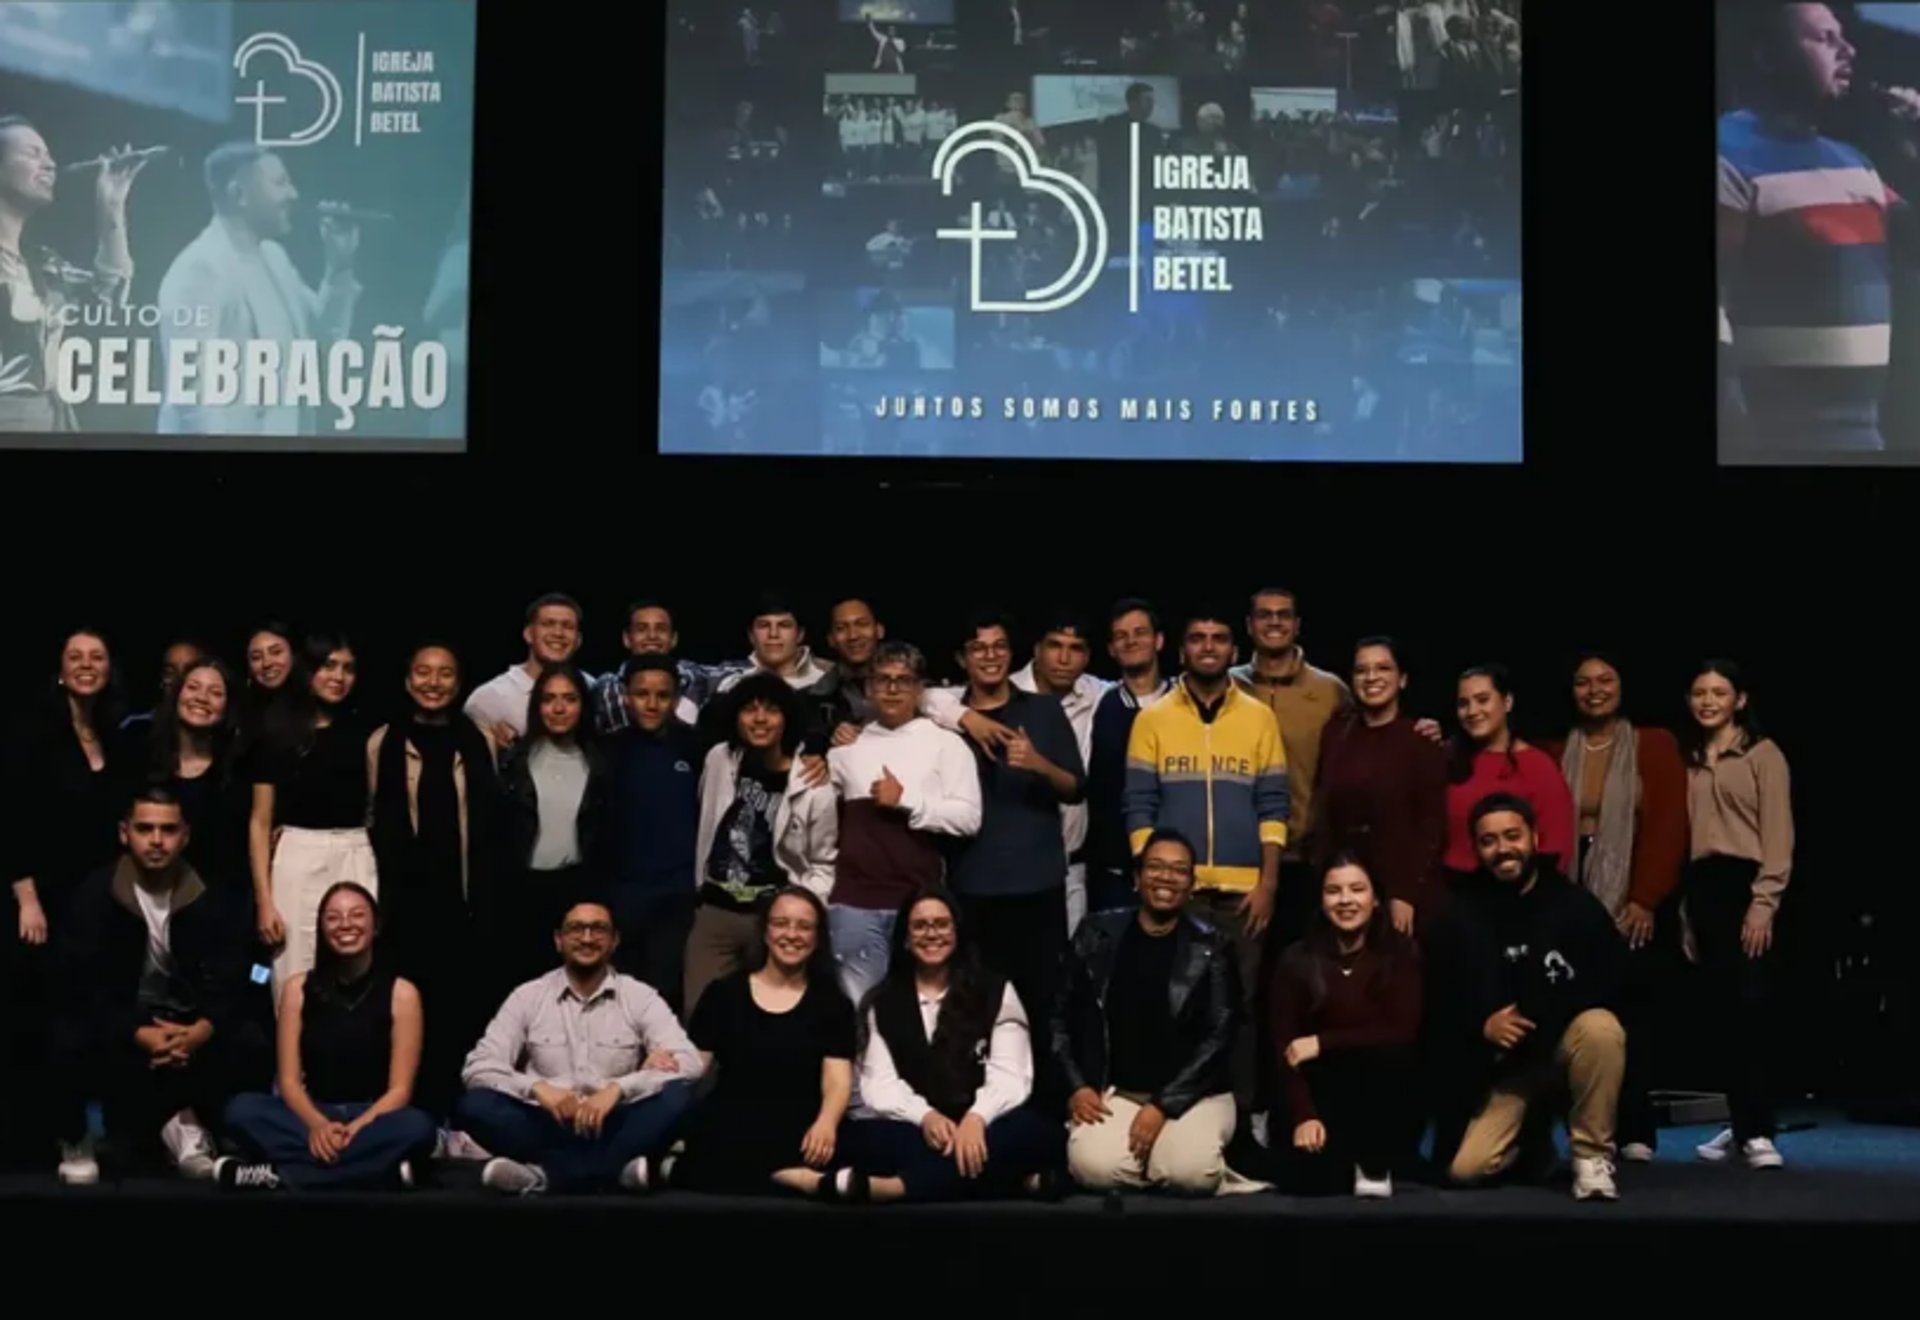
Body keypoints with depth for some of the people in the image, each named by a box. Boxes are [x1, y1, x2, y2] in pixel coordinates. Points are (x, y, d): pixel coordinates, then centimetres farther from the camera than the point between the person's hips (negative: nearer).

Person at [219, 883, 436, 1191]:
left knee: (417, 1127, -36)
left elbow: (399, 1089, -5)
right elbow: (289, 1080, 0)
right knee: (241, 1109, -26)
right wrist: (317, 1124, -22)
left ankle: (278, 1173, -31)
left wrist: (357, 1128, -24)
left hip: (373, 1118, -1)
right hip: (312, 1116, 1)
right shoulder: (299, 988, 6)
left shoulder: (401, 993, 0)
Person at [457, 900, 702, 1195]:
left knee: (679, 1097, -29)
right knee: (474, 1105, -27)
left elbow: (689, 1064, -9)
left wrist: (617, 1088, -23)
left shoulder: (640, 997, 4)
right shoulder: (528, 997, 6)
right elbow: (478, 1068, -2)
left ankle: (546, 1173, -34)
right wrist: (536, 1087, -21)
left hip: (614, 1127, -1)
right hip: (550, 1126, 1)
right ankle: (615, 1167, -33)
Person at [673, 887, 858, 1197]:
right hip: (729, 1127, 0)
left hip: (796, 1133, 0)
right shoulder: (723, 993, 16)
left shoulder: (831, 1004, 14)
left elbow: (837, 1081, 3)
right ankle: (808, 1180, -36)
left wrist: (826, 1123, -20)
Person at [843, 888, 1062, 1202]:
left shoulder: (996, 991, 12)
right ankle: (1016, 1179, -41)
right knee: (856, 1137, -32)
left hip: (981, 1129, -1)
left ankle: (889, 1187, -52)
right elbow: (879, 1082, 3)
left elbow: (1008, 1075, 0)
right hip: (915, 1132, 1)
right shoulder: (883, 1002, 16)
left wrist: (976, 1119, -23)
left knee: (1034, 1132, -36)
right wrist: (925, 1116, -19)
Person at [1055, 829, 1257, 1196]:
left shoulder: (1212, 946, -1)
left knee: (1191, 1173, -31)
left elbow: (1218, 1037, -5)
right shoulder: (1097, 934, 4)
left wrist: (1164, 1105, -14)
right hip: (1113, 1091, 1)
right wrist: (1076, 1086, -3)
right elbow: (1061, 1015, 10)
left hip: (1193, 1093, -1)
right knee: (1094, 1168, -29)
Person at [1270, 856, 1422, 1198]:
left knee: (1385, 1055, -33)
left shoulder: (1401, 953, -3)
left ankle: (1375, 1163, -12)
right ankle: (1346, 1159, 11)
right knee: (1311, 1176, -24)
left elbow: (1404, 1032, -15)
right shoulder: (1297, 960, -1)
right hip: (1323, 1096, 1)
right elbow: (1284, 1047, -7)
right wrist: (1303, 1116, -22)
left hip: (1383, 1100, -1)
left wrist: (1321, 1043, -20)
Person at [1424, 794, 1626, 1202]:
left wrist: (1540, 1017, -24)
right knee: (1466, 1168, -19)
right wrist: (1482, 1025, -20)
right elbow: (1436, 1003, -2)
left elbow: (1612, 981, -13)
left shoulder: (1574, 904, -10)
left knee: (1601, 1028, -36)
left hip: (1566, 1042, -1)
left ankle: (1592, 1156, -16)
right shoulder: (1459, 917, -5)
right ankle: (1531, 1135, 17)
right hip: (1499, 1063, 1)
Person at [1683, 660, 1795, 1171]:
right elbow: (1686, 832, 14)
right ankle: (1743, 1124, 11)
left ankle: (1759, 1131, -9)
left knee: (1752, 1006, -11)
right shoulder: (1691, 761, 17)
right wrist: (1686, 910, 10)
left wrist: (1763, 903, -16)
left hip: (1746, 883, -6)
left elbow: (1778, 833, -7)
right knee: (1723, 1011, 5)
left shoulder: (1762, 754, -1)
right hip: (1703, 886, 6)